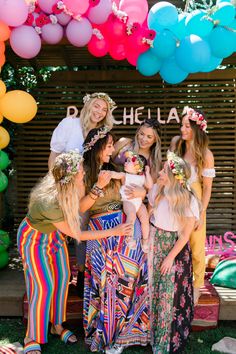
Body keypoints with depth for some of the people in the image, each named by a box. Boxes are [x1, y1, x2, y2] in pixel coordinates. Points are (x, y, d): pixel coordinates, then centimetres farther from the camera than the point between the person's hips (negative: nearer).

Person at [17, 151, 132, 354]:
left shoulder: (69, 188, -23)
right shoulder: (49, 202, -40)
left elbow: (80, 205, -3)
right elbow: (77, 235, -30)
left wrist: (98, 187, -19)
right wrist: (113, 232, -26)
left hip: (56, 234, 6)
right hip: (35, 238, -6)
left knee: (62, 278, 9)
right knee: (43, 286, -4)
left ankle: (57, 325, 30)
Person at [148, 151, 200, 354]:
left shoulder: (189, 200, -20)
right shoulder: (156, 189, -9)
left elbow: (186, 234, -13)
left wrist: (170, 256, -11)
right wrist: (147, 242, 3)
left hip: (176, 247, -3)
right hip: (155, 244, 4)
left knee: (171, 292, 7)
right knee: (153, 288, 15)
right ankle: (152, 329, 38)